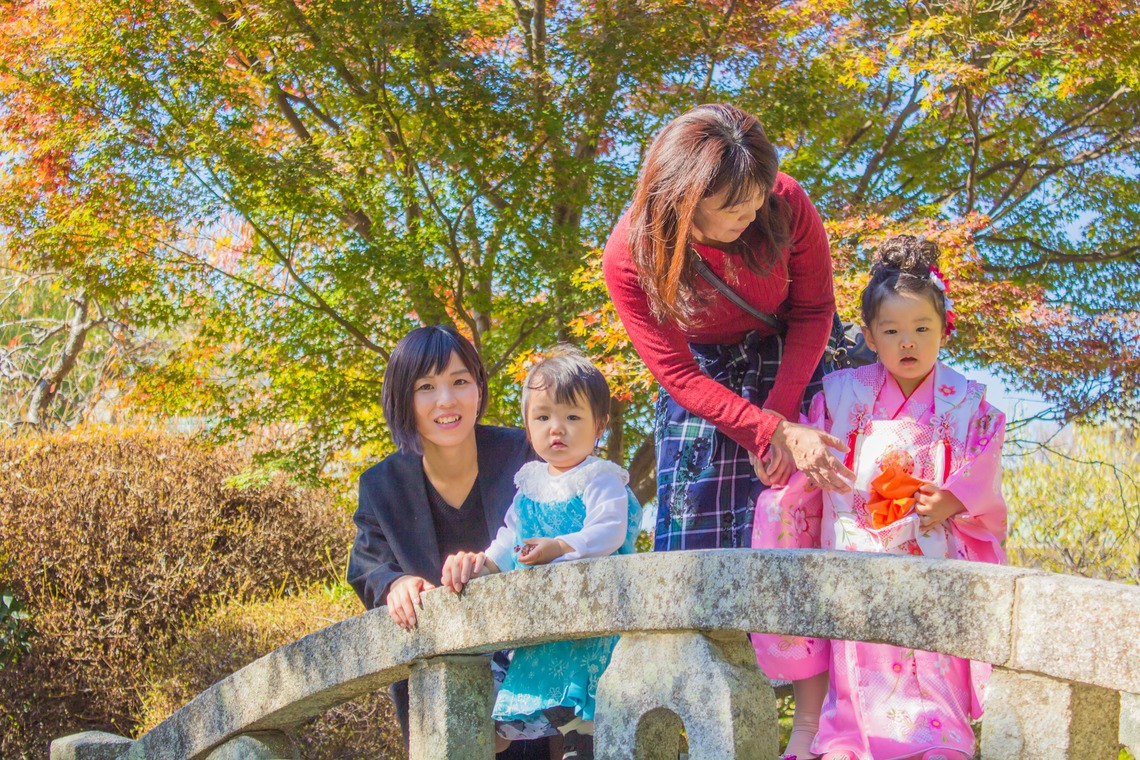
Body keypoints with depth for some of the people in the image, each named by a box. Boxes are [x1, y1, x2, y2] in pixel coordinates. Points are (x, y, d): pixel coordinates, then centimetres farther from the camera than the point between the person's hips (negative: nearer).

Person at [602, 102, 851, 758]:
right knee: (696, 535, -4)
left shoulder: (786, 204, -27)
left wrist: (781, 413, -19)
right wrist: (773, 432, -29)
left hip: (794, 363, 0)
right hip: (703, 377, 0)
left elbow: (814, 310, -10)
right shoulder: (630, 258, -28)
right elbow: (679, 377, -20)